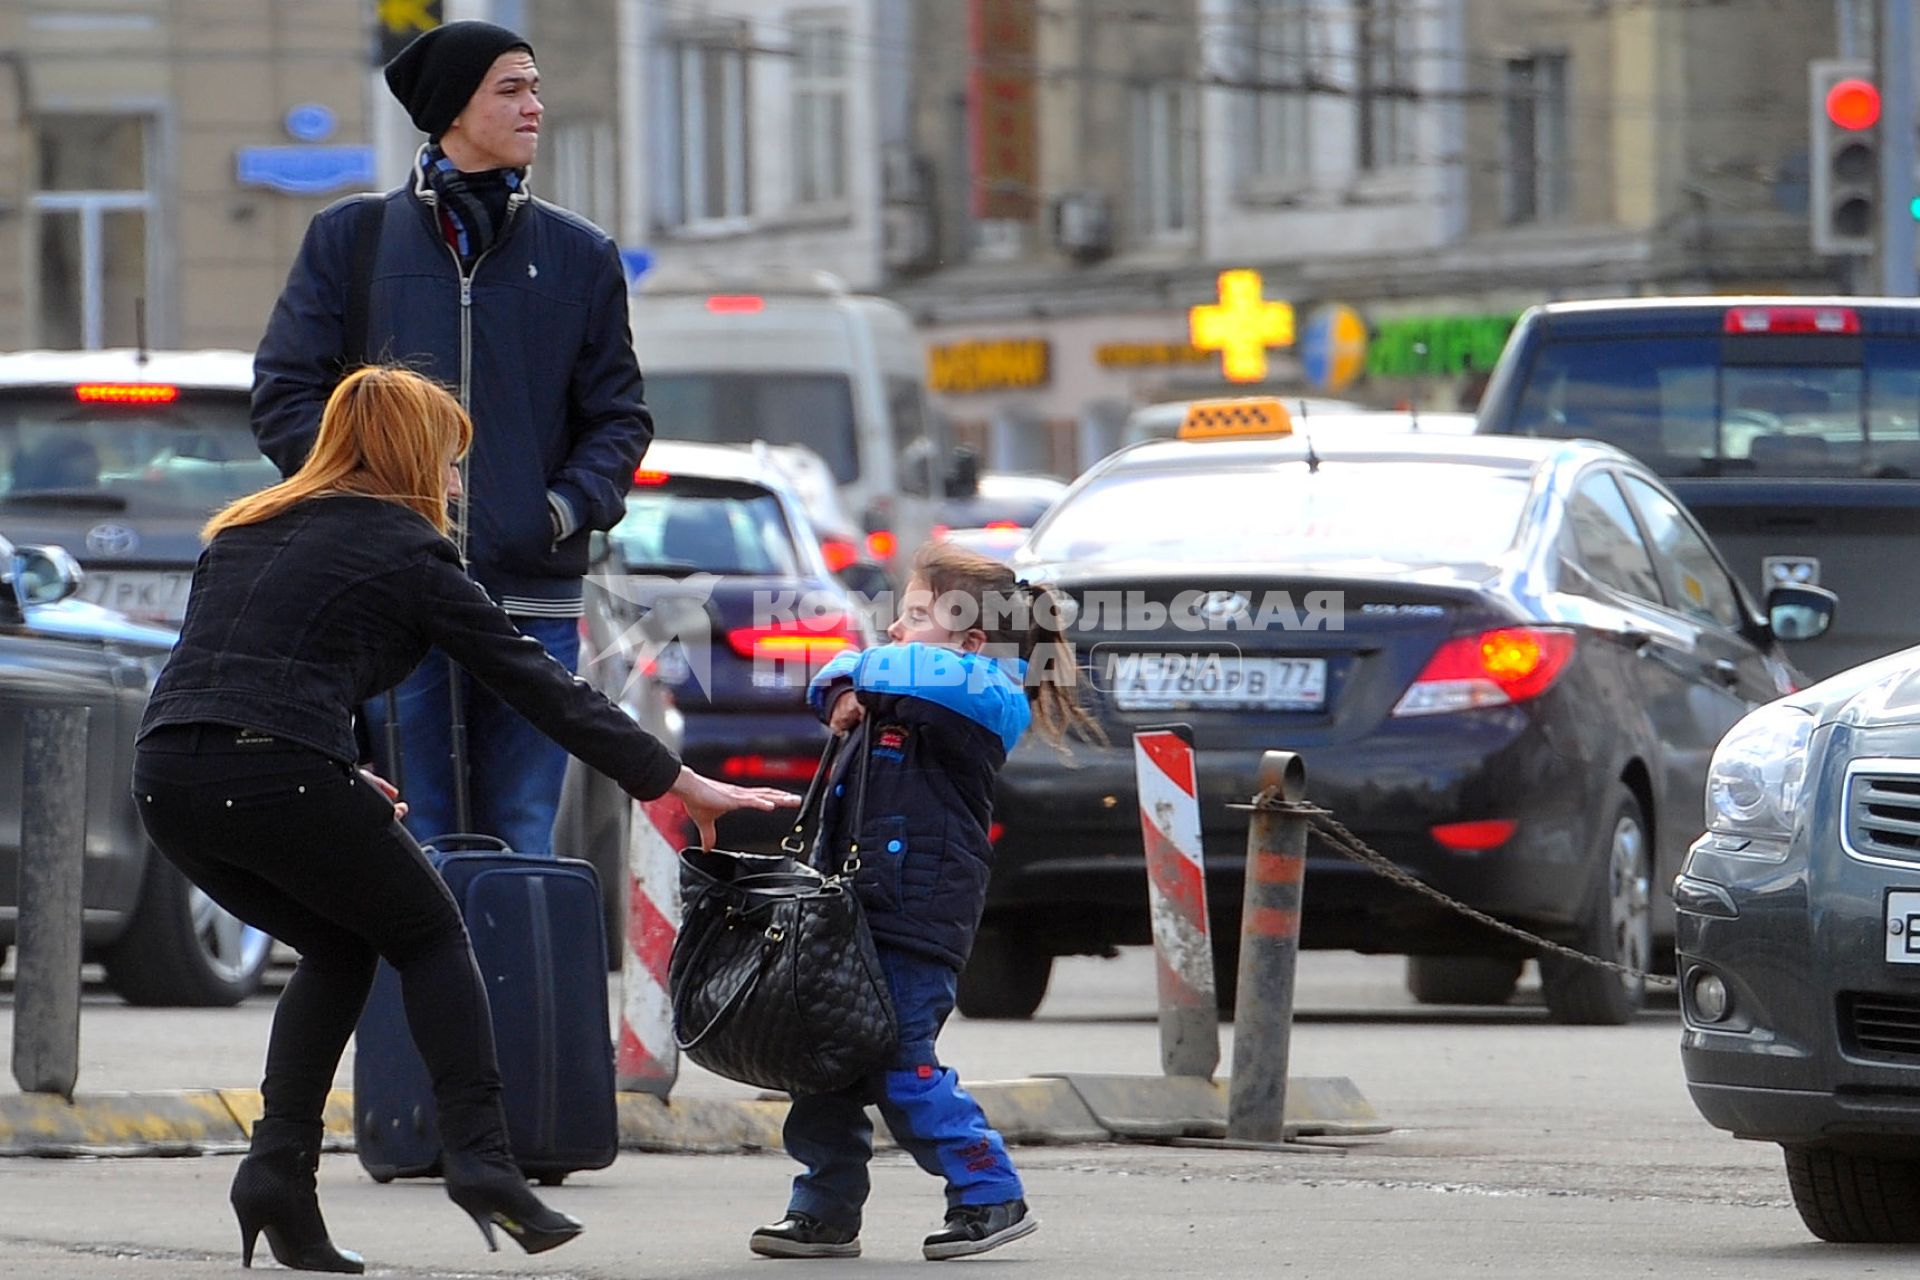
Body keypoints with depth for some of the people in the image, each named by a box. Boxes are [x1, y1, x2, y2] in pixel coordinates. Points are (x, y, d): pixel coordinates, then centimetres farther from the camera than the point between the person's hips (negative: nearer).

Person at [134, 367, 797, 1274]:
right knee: (427, 935, 18)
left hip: (165, 783, 6)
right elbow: (538, 686, 7)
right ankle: (479, 1156, 4)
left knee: (340, 948, 26)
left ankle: (278, 1165, 12)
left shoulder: (242, 532, 25)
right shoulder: (407, 551, 8)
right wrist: (682, 784, 11)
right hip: (279, 776, -5)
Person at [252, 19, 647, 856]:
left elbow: (619, 416, 13)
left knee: (523, 843, 2)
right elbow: (285, 393, 6)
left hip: (533, 600, 2)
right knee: (412, 844, -2)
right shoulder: (352, 239, 8)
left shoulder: (579, 256, 12)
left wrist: (568, 506, -6)